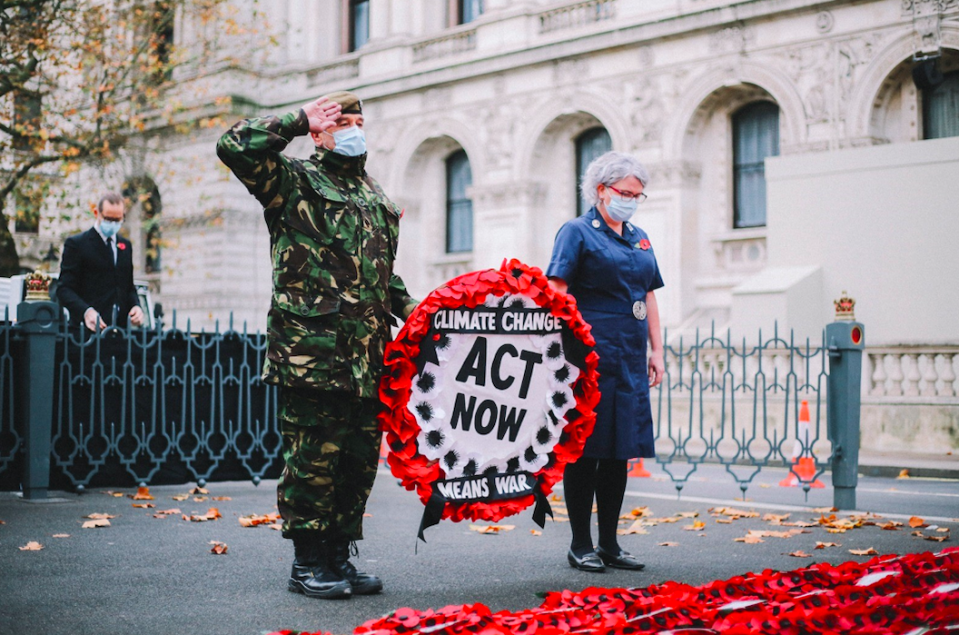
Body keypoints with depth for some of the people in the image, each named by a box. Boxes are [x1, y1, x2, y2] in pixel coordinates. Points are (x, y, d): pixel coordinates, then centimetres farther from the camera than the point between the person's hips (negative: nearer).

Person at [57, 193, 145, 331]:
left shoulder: (126, 246, 19)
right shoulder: (76, 243, 2)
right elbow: (64, 288, -5)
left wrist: (136, 306, 1)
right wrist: (86, 311, -22)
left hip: (121, 327, 5)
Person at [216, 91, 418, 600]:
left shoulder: (374, 196, 23)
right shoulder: (294, 182, 1)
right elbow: (236, 146, -15)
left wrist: (409, 308, 15)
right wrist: (300, 118, -6)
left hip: (366, 357, 7)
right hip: (311, 352, -7)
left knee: (359, 459, 9)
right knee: (313, 458, -3)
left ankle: (339, 557, 21)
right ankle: (308, 564, 8)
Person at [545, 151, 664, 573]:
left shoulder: (639, 238, 19)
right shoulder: (577, 232, -2)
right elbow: (558, 293, -10)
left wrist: (656, 351, 15)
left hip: (629, 360, 7)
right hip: (590, 356, -7)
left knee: (620, 450, 9)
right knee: (584, 450, -2)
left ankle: (609, 543, 18)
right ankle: (580, 545, 7)